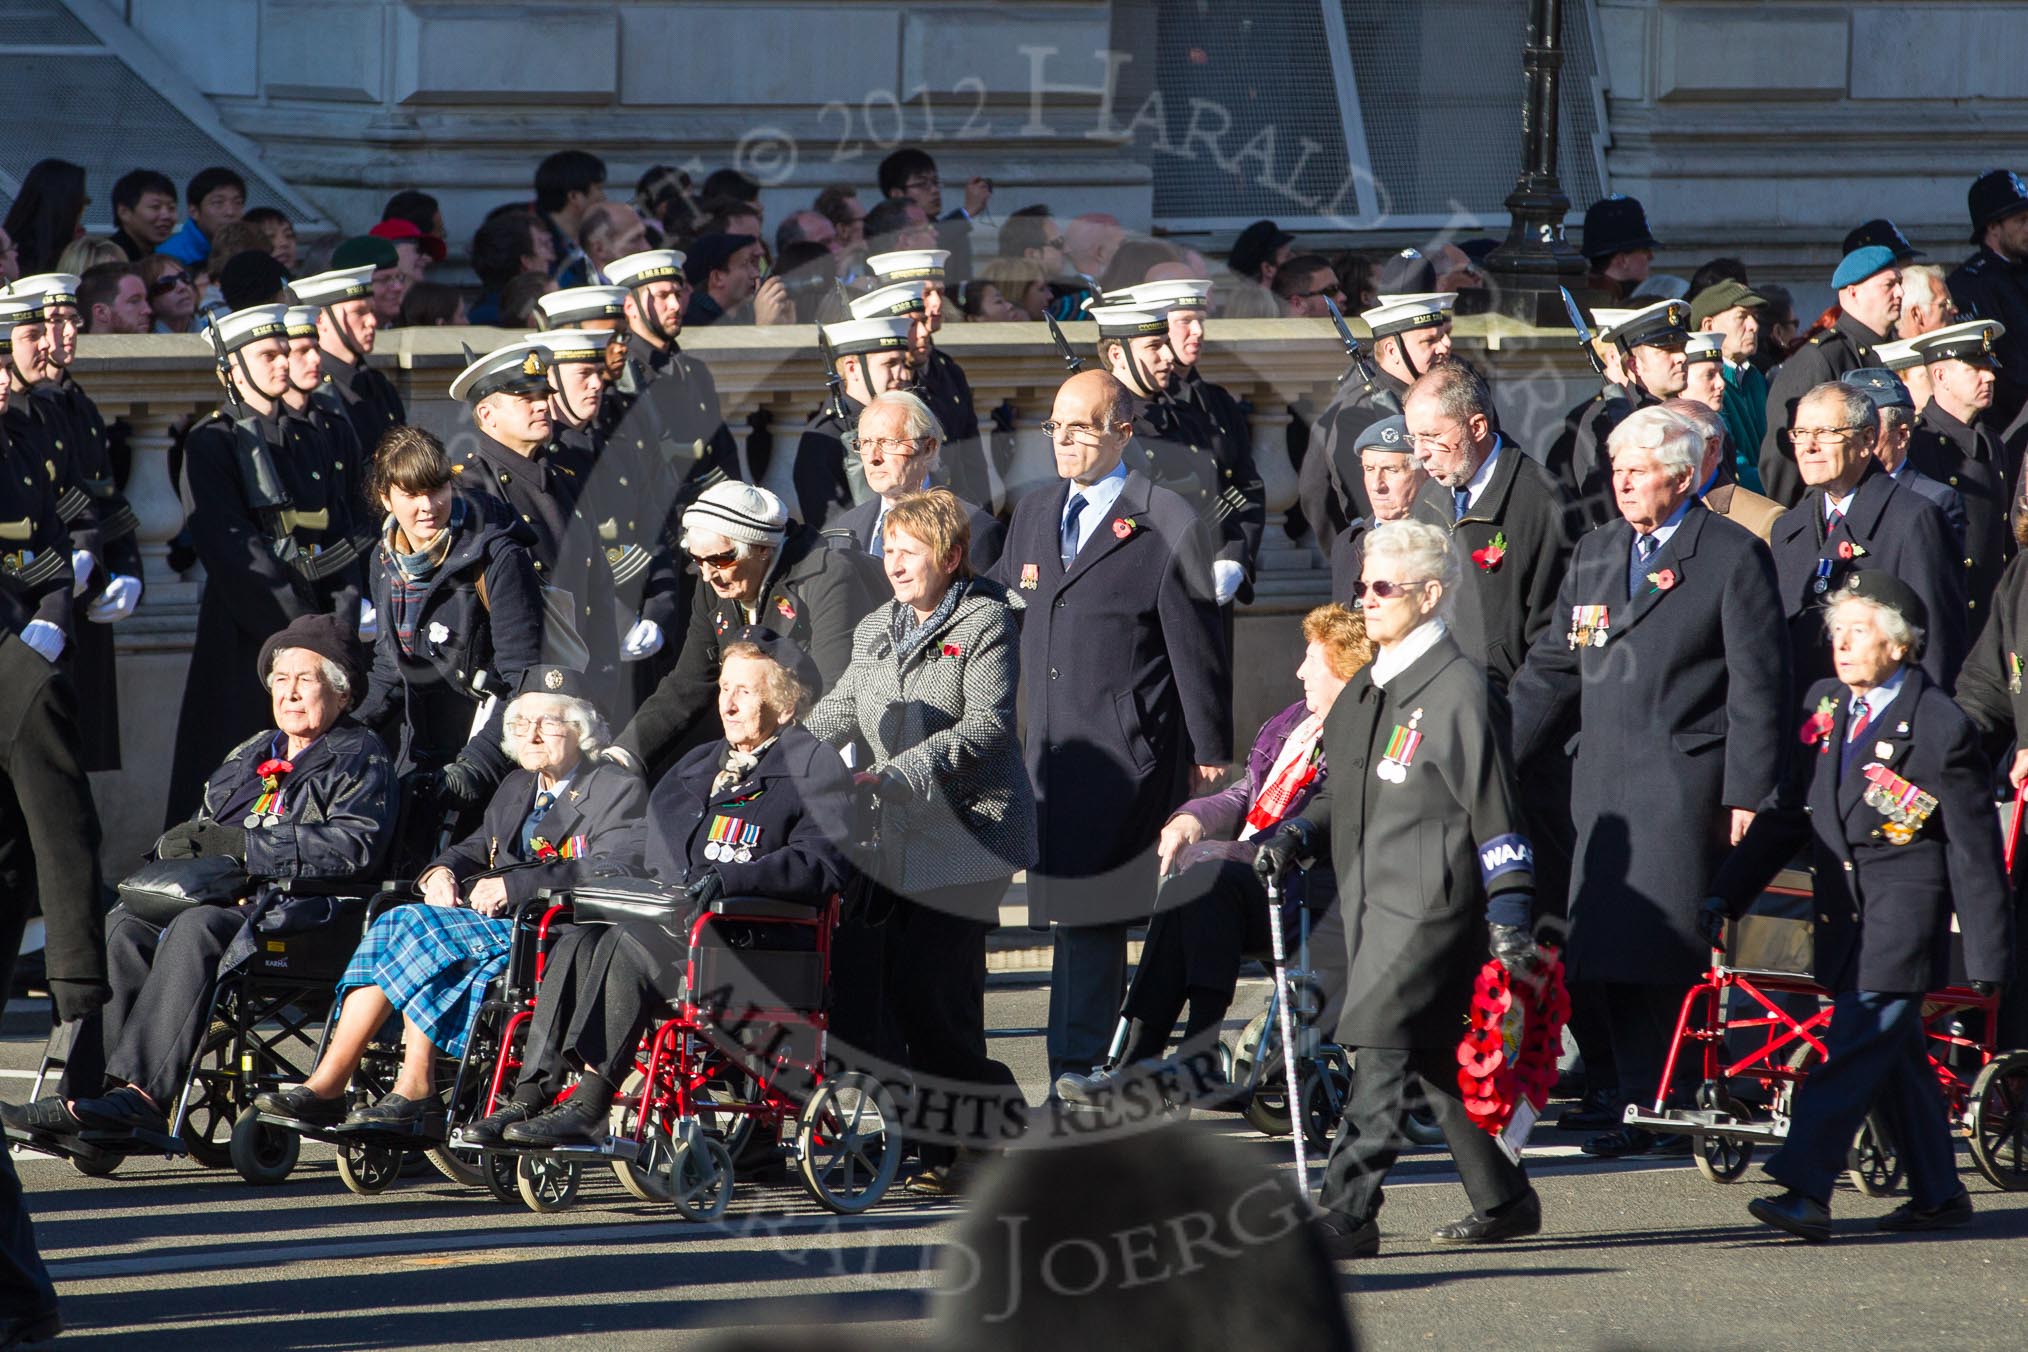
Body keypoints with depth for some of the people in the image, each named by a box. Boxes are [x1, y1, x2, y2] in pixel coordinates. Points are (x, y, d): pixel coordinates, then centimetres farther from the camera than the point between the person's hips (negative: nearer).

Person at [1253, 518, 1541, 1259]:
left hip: (1431, 901, -9)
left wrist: (1509, 918, -12)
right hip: (1371, 897, 9)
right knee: (1433, 1058, 13)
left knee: (1382, 1047, -14)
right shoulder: (1364, 692, 17)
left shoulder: (1457, 690, -10)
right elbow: (1341, 792, 26)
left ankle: (1346, 1212, -17)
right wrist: (1294, 837, 6)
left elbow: (1494, 809, -10)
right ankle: (1503, 1199, 24)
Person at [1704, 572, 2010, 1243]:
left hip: (1906, 904, -7)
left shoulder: (1940, 726, -10)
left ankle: (1804, 1189, -21)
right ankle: (1939, 1194, 24)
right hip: (1843, 904, 7)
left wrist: (1987, 955, -8)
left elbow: (1975, 849, -7)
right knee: (1892, 1054, 13)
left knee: (1857, 1043, -14)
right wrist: (1726, 892, 10)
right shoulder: (1823, 705, 9)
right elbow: (1786, 811, 15)